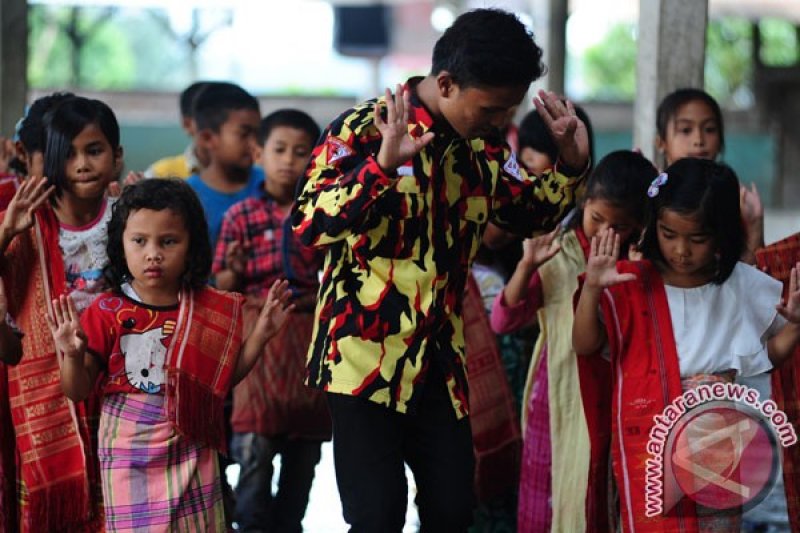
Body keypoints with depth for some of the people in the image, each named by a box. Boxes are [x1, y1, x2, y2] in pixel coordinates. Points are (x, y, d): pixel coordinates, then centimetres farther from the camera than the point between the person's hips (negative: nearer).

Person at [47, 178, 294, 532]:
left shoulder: (209, 309, -1)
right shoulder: (108, 313, -10)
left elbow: (226, 376, 10)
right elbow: (78, 391, -6)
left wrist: (260, 335, -2)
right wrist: (73, 356, -26)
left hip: (192, 452, 3)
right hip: (129, 453, -2)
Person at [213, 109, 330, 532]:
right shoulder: (241, 216, 1)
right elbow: (224, 288, 3)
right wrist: (235, 269, -18)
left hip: (310, 336, 3)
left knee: (305, 449, 10)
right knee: (255, 445, -11)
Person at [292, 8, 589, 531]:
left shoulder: (482, 144, 8)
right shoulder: (363, 130, -11)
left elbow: (530, 213, 24)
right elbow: (309, 223, -21)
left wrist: (572, 164, 5)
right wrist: (383, 165, -33)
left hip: (441, 361, 6)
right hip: (365, 356, -6)